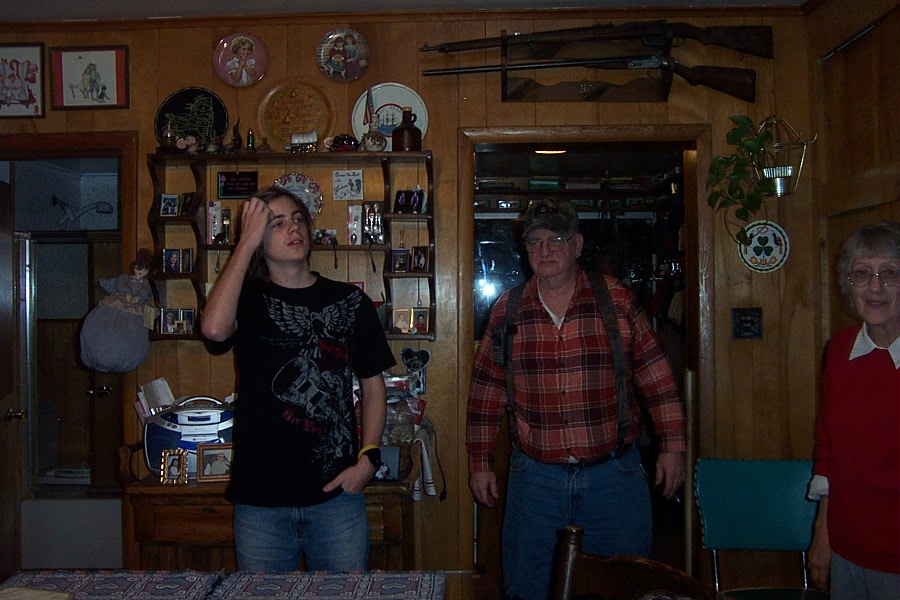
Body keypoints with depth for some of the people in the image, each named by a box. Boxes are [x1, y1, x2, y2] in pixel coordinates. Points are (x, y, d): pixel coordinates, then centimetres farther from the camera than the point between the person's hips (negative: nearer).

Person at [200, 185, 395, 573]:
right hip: (260, 497, 0)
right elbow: (214, 328, -23)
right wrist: (246, 241, -14)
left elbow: (373, 385, 10)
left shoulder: (350, 302, 5)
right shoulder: (248, 300, 2)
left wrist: (368, 458, -4)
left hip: (336, 493, 1)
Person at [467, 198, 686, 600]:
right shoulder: (507, 312, 2)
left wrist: (672, 446, -1)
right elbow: (485, 393, 7)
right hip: (535, 479, 1)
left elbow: (656, 377, 2)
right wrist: (480, 464, 7)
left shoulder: (618, 301, -1)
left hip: (614, 476, -1)